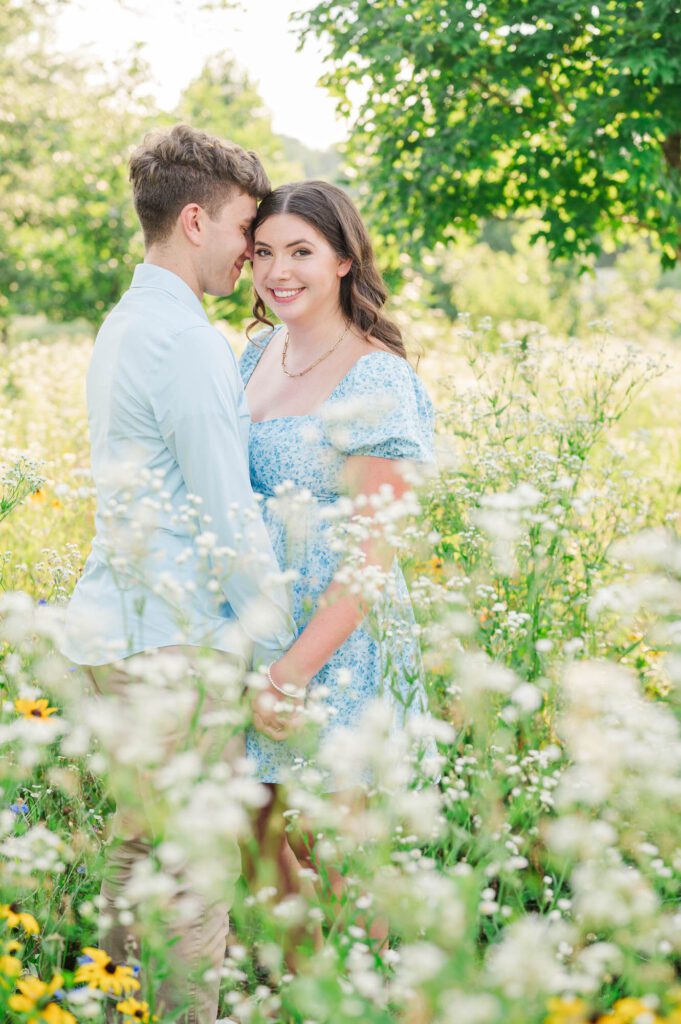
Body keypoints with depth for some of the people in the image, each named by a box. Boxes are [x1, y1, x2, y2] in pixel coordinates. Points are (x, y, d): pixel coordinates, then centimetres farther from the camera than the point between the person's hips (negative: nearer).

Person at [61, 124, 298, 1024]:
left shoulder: (125, 324, 14)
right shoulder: (183, 339, -17)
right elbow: (229, 516, -18)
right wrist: (278, 648, -11)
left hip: (120, 621, 10)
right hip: (176, 637, -10)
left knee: (141, 834, 18)